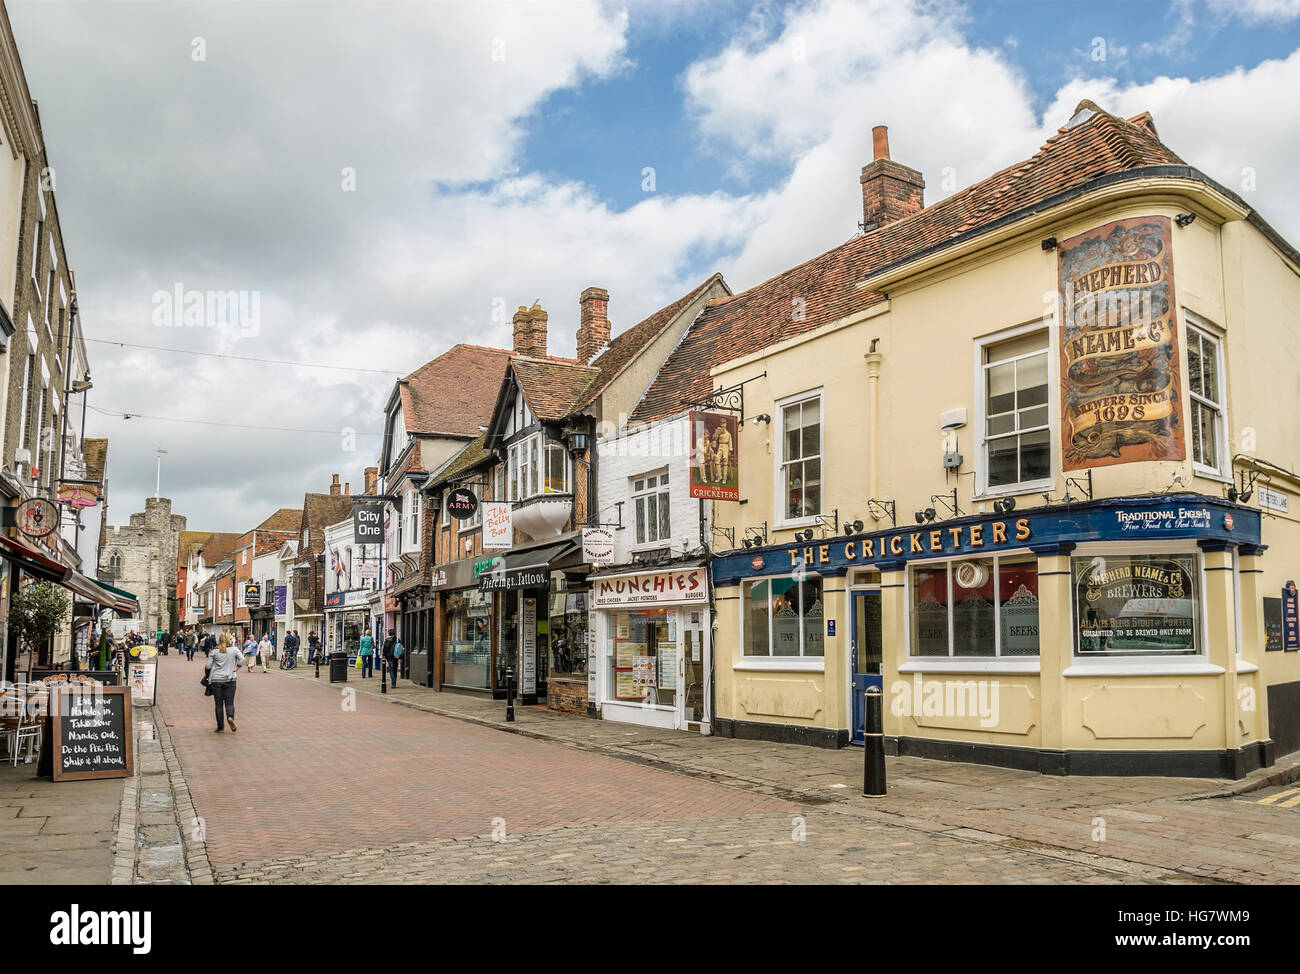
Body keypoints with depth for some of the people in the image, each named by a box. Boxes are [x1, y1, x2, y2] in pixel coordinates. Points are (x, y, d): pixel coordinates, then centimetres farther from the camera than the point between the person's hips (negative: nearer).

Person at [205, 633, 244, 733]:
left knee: (218, 704, 8)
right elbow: (242, 659, -13)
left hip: (216, 680, 0)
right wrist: (236, 668, 1)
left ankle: (220, 726, 10)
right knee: (229, 702, 5)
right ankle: (230, 717, -23)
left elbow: (207, 666, -2)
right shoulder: (234, 650, -1)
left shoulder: (215, 652, 0)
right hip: (230, 680, 0)